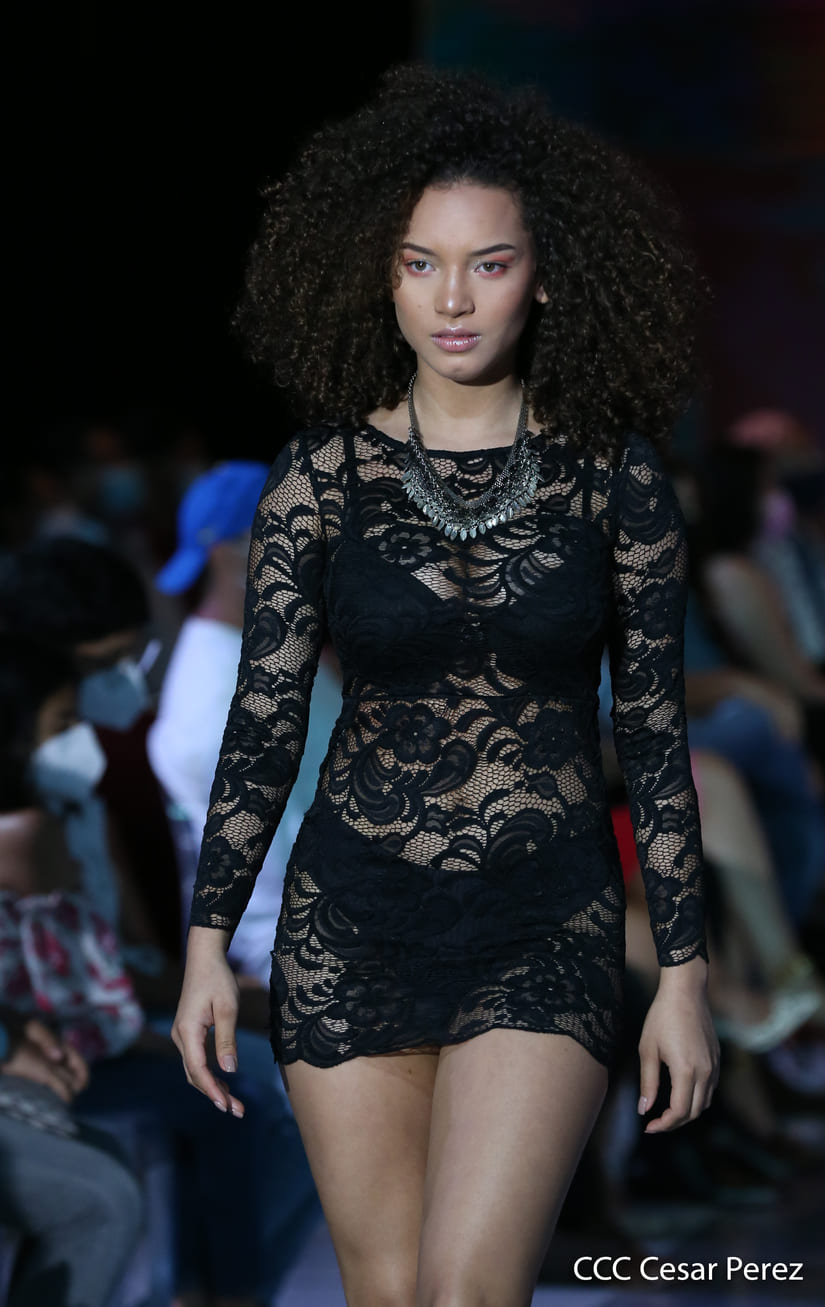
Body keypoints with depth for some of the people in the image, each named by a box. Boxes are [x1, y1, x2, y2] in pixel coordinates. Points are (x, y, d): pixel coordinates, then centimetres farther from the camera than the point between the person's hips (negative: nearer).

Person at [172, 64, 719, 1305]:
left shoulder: (612, 472, -2)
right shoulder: (324, 470, 0)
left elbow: (654, 727, 2)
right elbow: (264, 713, 3)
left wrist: (685, 973, 1)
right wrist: (207, 945, 0)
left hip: (547, 924, -1)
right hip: (350, 922, 2)